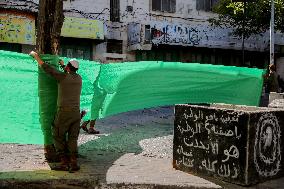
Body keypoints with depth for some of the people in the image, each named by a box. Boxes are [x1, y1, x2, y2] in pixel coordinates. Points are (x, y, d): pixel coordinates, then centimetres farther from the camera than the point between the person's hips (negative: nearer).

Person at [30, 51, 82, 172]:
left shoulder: (62, 76, -6)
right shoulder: (79, 78, 10)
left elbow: (45, 67, 2)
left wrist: (35, 55, 15)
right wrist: (63, 66, 45)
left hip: (63, 112, -5)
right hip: (76, 112, 5)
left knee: (58, 137, 8)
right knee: (72, 139, 9)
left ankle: (64, 162, 2)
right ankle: (73, 163, -3)